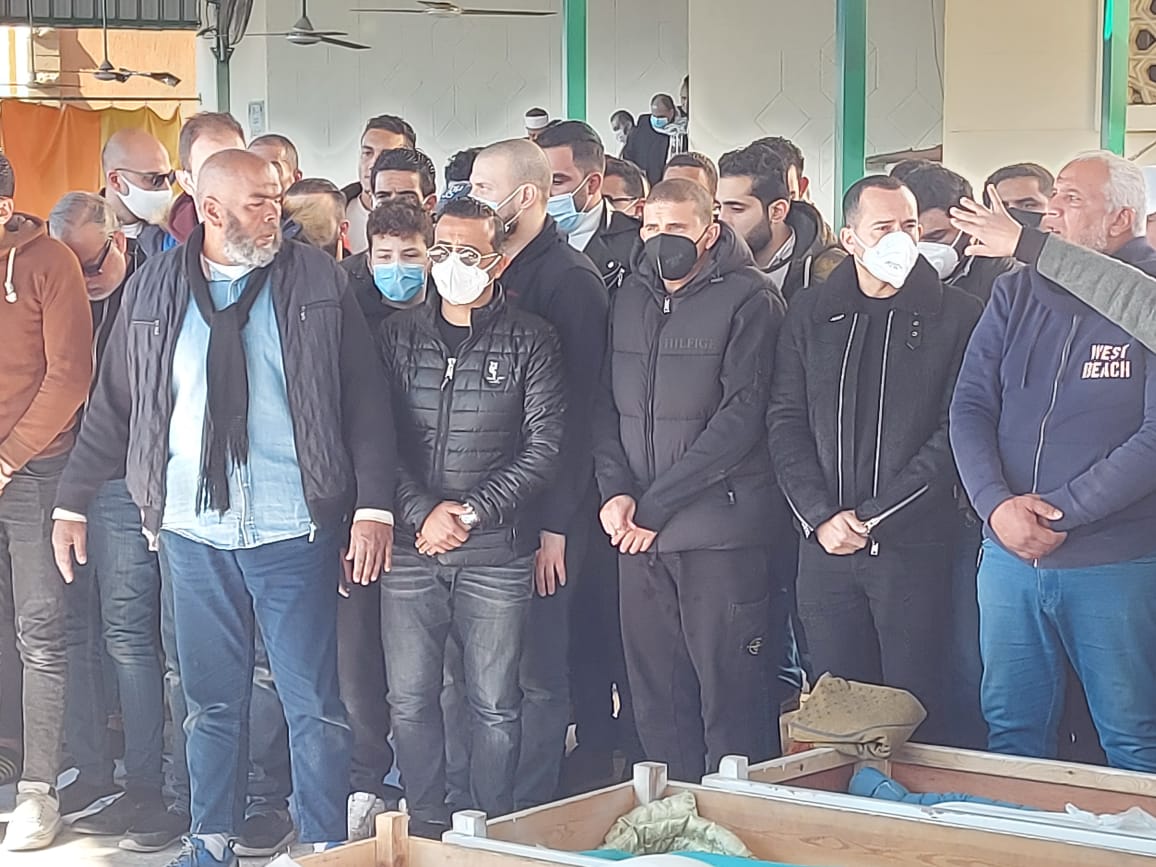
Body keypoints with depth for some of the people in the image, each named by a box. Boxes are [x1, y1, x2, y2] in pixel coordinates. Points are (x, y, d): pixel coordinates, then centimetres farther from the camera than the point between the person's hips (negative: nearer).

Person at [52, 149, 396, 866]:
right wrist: (73, 501, 10)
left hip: (293, 530, -2)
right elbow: (114, 406, 12)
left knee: (313, 702, 2)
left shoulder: (317, 281, 0)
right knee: (212, 700, 11)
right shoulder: (153, 289, 5)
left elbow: (366, 399, -1)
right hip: (193, 530, 2)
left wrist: (374, 506, -9)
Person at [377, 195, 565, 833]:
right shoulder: (398, 336, 7)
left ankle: (492, 829, 18)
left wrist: (471, 512, -10)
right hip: (410, 548, 2)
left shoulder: (529, 341, 1)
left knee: (495, 704, 5)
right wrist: (422, 512, -10)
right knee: (409, 699, 6)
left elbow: (543, 445, -4)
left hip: (496, 553, -2)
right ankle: (426, 825, 20)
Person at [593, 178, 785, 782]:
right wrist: (616, 490, -5)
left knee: (729, 699, -2)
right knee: (655, 701, 10)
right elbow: (606, 405, 14)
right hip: (637, 533, 6)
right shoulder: (631, 298, 13)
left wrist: (654, 506, -14)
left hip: (719, 530, -6)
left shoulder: (748, 298, -6)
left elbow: (740, 416, -13)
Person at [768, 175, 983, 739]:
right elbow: (785, 422, 6)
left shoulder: (956, 317, 1)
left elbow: (957, 432, -6)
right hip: (825, 545, 3)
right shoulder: (811, 316, 10)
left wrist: (874, 517, -10)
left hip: (914, 545, -3)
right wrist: (821, 517, -7)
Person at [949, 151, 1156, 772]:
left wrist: (1061, 514, -16)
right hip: (1008, 554, 5)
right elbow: (969, 407, 3)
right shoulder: (1015, 294, 8)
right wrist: (996, 505, -13)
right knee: (1011, 730, 13)